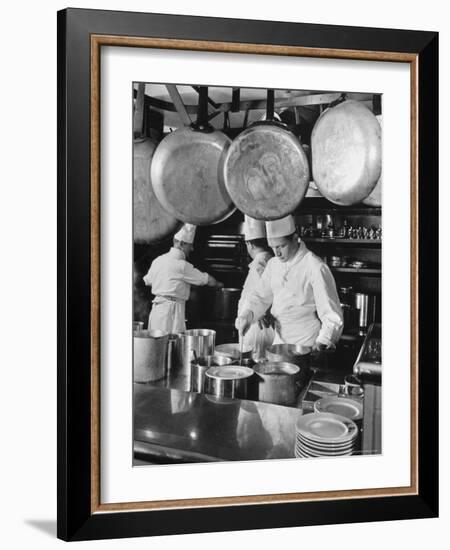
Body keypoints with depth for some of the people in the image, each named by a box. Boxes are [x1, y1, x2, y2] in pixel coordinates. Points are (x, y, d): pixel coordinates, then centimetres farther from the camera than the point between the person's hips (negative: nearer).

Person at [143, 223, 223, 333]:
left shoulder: (158, 260, 10)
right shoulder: (181, 265, -12)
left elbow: (148, 281, 23)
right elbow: (206, 279, -4)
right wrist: (219, 284, 15)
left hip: (156, 307, 8)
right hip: (172, 309, -8)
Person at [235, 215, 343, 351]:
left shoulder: (316, 268, -17)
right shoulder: (273, 264, 5)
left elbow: (332, 317, -16)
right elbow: (260, 296, 9)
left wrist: (322, 344, -27)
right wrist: (247, 314, -10)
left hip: (308, 349, -6)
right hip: (279, 342, 6)